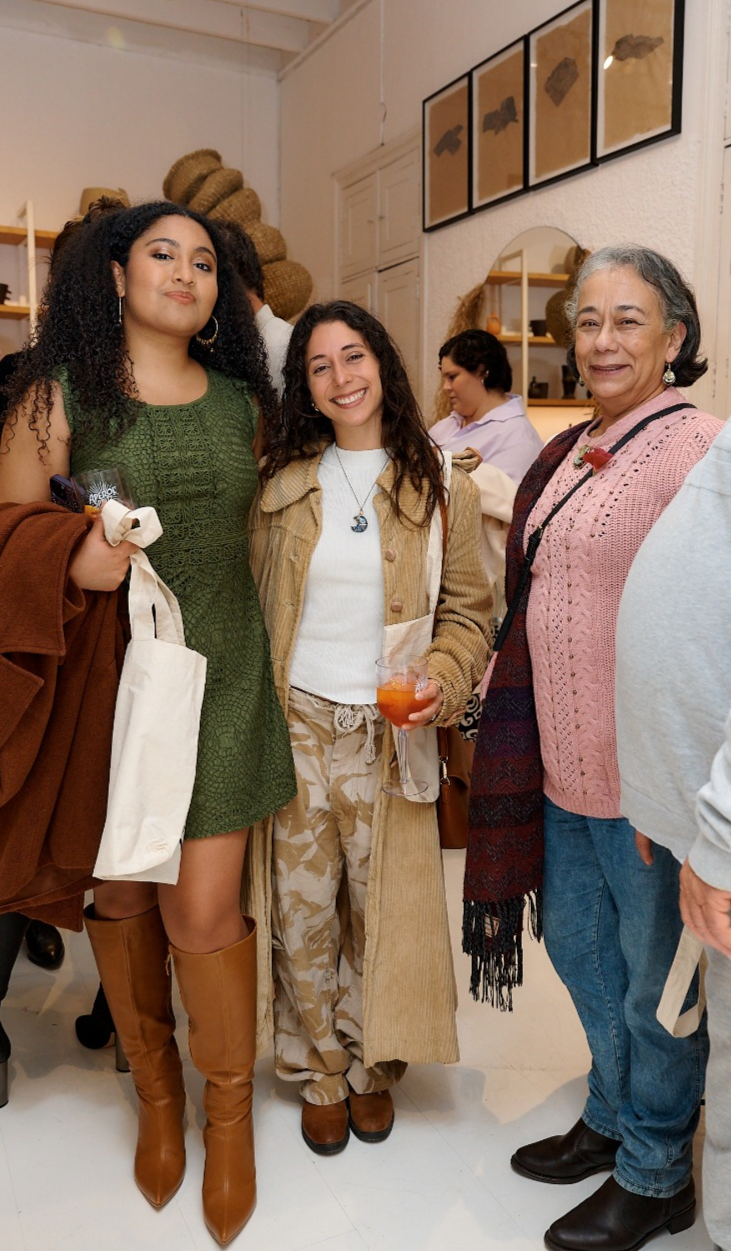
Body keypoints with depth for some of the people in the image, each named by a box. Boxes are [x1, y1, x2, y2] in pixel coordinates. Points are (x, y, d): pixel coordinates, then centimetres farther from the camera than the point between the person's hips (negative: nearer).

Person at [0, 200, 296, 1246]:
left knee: (204, 911, 0)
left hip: (219, 676, 1)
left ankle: (230, 1109, 26)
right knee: (121, 896, 11)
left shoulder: (241, 400, 9)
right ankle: (156, 1091, 36)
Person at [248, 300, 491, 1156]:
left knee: (379, 907, 10)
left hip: (388, 730, -1)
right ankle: (319, 1075, 32)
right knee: (302, 910, 9)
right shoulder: (281, 485, 5)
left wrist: (442, 682, -15)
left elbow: (467, 608, 3)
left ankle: (370, 1067, 35)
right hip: (295, 724, 1)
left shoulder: (439, 488, 2)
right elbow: (251, 607, 7)